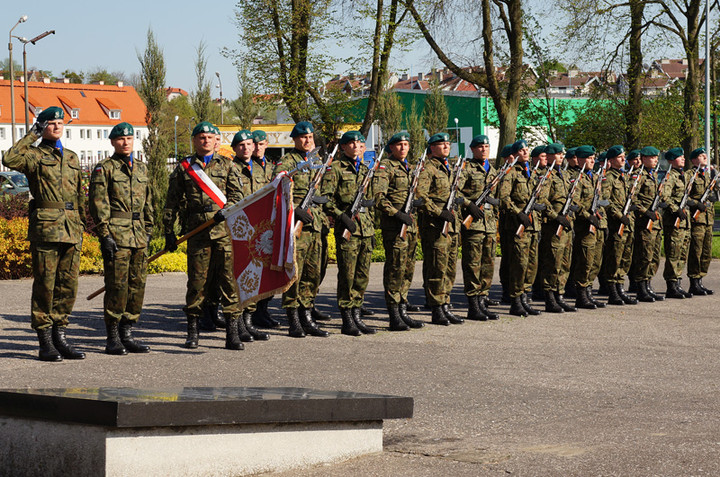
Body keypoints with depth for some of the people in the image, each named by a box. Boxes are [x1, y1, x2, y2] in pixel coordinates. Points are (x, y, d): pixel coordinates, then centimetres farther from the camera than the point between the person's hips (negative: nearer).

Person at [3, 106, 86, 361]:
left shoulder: (72, 157, 20)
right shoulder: (34, 155, 2)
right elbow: (9, 160, -20)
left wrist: (82, 224, 17)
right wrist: (31, 136, -9)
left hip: (71, 230, 6)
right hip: (45, 227, -5)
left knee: (68, 285, 6)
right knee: (45, 285, -3)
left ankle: (60, 336, 14)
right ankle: (45, 343, 1)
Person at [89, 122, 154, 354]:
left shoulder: (141, 168, 18)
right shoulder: (104, 168, -1)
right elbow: (98, 203, -7)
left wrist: (148, 230, 17)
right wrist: (105, 235, -14)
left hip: (138, 235, 6)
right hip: (116, 234, -6)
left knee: (137, 285, 5)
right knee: (117, 285, -7)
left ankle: (127, 335, 13)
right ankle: (113, 338, -1)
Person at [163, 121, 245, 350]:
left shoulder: (227, 165, 12)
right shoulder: (184, 168, 12)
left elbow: (237, 194, 4)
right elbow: (172, 202, 13)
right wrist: (169, 230, 8)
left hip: (226, 230, 0)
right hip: (197, 232, 0)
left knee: (229, 279, -4)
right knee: (197, 280, 1)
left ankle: (232, 332, -1)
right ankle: (192, 331, 12)